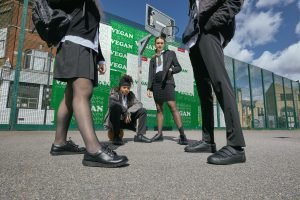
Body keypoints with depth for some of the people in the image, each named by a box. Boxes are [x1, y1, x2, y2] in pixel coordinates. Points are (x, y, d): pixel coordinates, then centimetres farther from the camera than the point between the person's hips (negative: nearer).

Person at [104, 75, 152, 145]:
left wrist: (129, 112, -21)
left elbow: (139, 104, -5)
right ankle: (116, 136, -26)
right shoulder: (114, 92, -6)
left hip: (127, 120, 5)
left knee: (143, 111, -6)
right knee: (116, 106, -34)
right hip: (113, 121, -5)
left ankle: (139, 135, -12)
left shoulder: (131, 95, 8)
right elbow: (112, 103, -27)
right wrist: (126, 112, -26)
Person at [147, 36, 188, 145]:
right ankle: (159, 134, 5)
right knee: (159, 109, 2)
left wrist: (171, 70, -11)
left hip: (167, 82, -4)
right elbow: (150, 75, 14)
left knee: (173, 107, -17)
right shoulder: (153, 59, 21)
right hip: (156, 84, 4)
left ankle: (182, 134, -18)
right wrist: (149, 88, 2)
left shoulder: (170, 53, 14)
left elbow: (178, 67, 10)